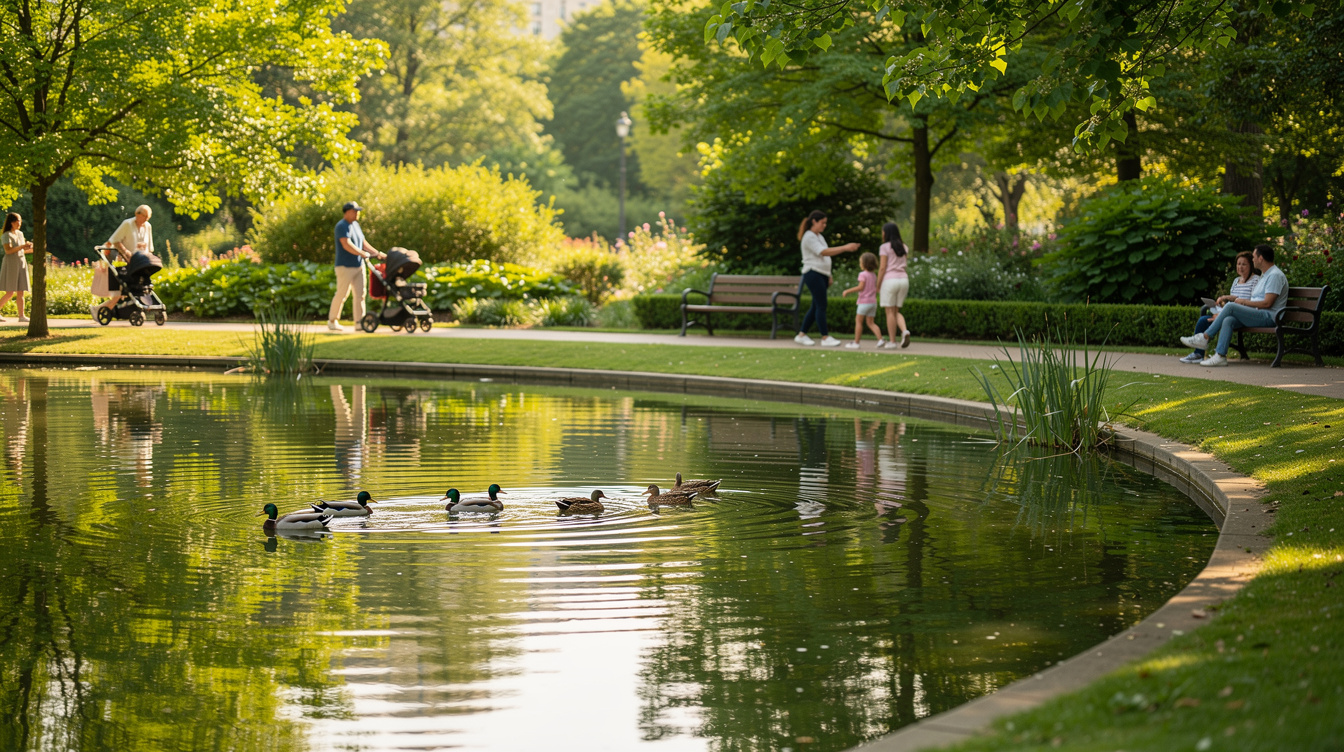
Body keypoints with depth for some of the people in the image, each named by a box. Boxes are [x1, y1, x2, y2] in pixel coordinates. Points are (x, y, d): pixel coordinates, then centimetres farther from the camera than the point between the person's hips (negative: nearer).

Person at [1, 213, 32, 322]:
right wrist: (22, 246, -25)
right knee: (10, 293, -10)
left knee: (21, 292, 1)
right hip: (11, 264, -7)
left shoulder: (20, 234, 16)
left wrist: (31, 249, 9)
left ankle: (21, 315, -1)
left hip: (21, 264, 7)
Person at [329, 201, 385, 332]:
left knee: (360, 294, 2)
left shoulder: (355, 225, 16)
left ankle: (359, 322, 3)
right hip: (345, 266, -8)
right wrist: (363, 254, -27)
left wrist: (377, 252, 11)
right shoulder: (342, 226, -12)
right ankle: (332, 321, 9)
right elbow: (347, 245, -24)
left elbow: (363, 243, 21)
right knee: (342, 294, -3)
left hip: (358, 266, 8)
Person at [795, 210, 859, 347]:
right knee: (821, 306, -10)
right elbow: (824, 252, -22)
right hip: (813, 274, -10)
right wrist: (845, 248, -24)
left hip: (822, 274, 10)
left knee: (816, 306, 9)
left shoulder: (819, 236, 19)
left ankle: (801, 335, 14)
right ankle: (825, 338, -8)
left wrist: (829, 276, 16)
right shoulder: (809, 237, -12)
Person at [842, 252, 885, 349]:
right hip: (873, 302, 7)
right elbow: (876, 289, 15)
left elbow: (860, 287, -19)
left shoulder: (863, 274, -10)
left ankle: (856, 342, 1)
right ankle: (880, 339, -7)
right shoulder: (874, 276, 12)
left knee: (858, 321, 1)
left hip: (864, 302, -7)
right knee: (870, 322, 10)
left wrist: (847, 291, -16)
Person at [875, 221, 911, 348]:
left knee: (890, 312, 1)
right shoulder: (903, 247, 13)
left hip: (890, 280, -5)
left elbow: (882, 268, -9)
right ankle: (905, 331, -12)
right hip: (903, 279, 5)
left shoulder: (885, 247, -5)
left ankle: (892, 341, 0)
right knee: (896, 311, 14)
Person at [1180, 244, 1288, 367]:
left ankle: (1205, 337, -18)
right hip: (1257, 315, 9)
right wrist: (1230, 298, 18)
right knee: (1228, 320, -17)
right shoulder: (1264, 276, 26)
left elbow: (1267, 303, -17)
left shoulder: (1275, 275, -8)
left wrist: (1243, 301, -8)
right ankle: (1220, 355, -28)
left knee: (1230, 306, -22)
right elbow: (1254, 300, 26)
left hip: (1269, 317, -9)